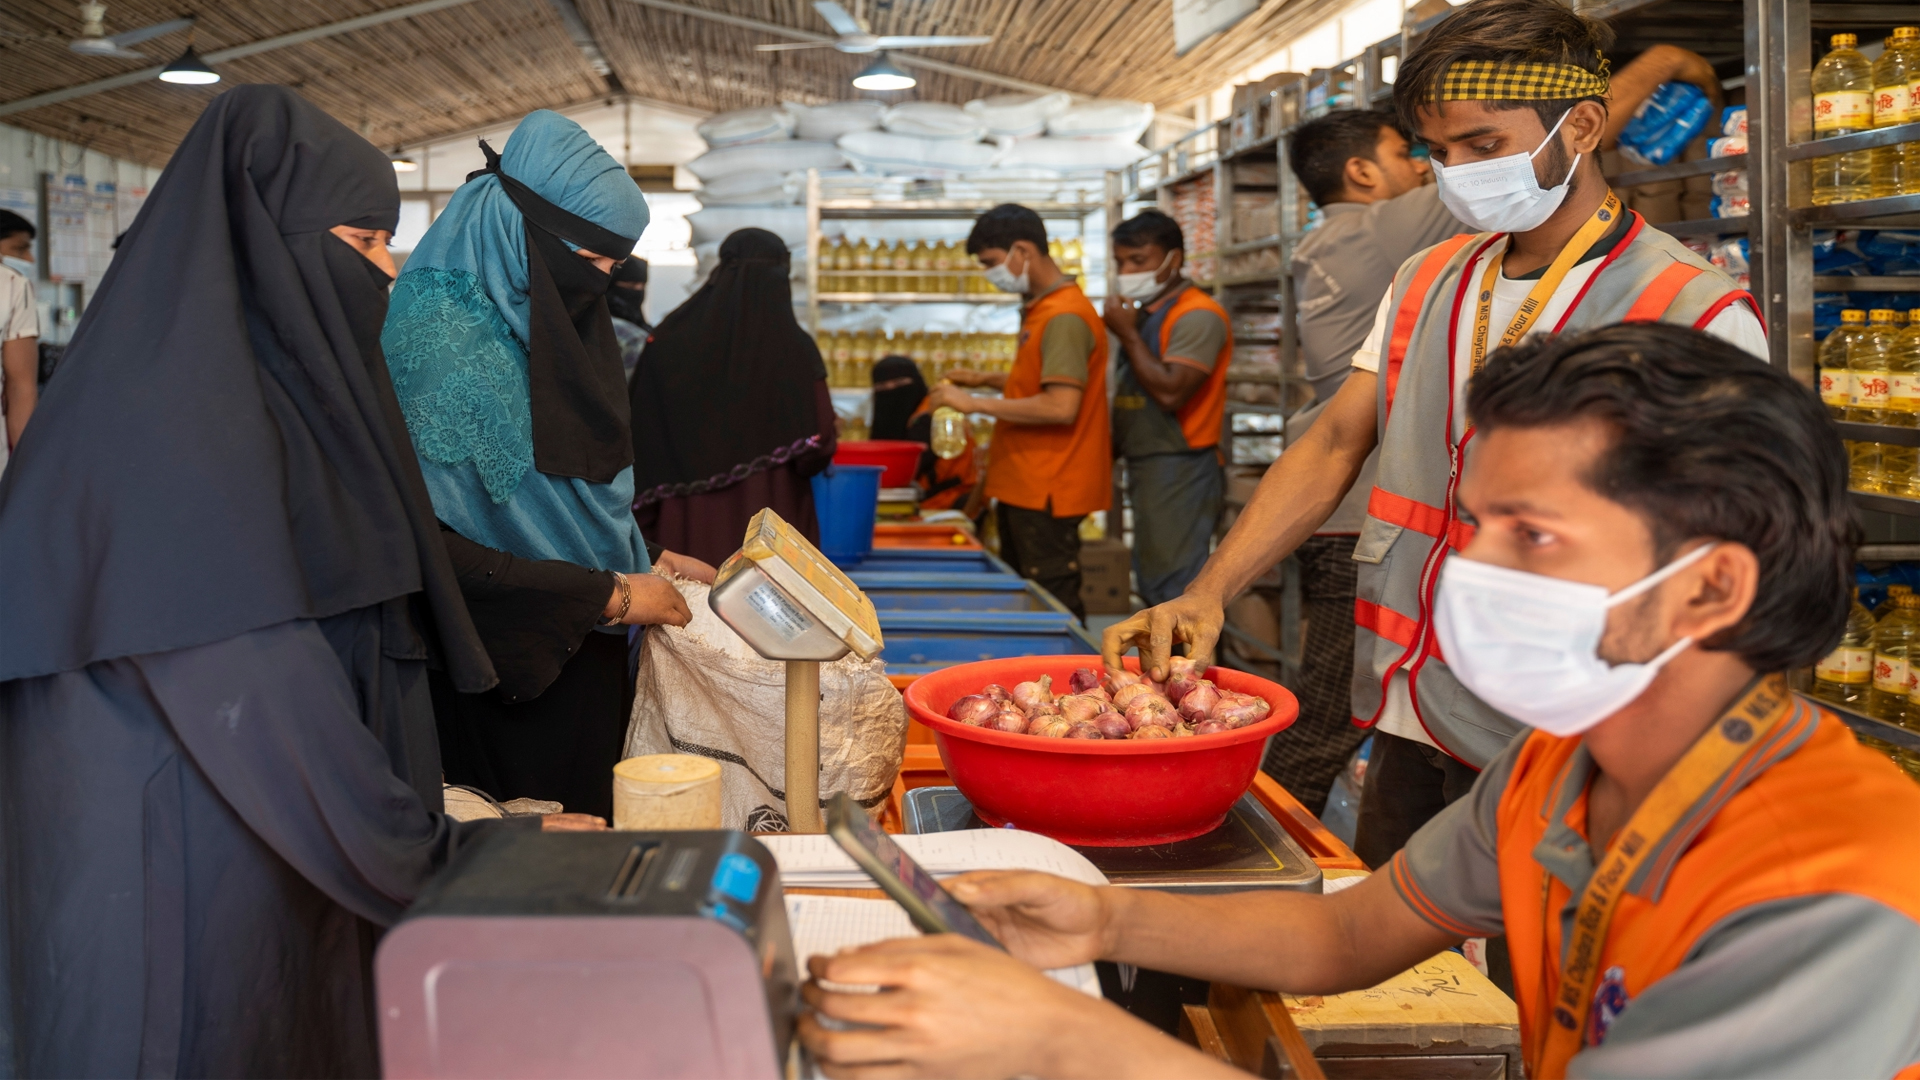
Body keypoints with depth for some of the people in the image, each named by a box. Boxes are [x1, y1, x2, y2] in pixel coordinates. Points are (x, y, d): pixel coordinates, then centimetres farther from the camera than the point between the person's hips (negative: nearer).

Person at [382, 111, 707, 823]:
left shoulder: (536, 331, 10)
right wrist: (610, 595, -20)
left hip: (582, 663, 9)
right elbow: (436, 549, -24)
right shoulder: (447, 346, -18)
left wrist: (645, 560, 6)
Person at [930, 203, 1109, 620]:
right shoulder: (1038, 309, 14)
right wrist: (986, 380, 13)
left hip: (1046, 492, -10)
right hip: (1022, 486, 10)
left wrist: (975, 404, -20)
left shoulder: (1065, 317, -18)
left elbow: (1061, 407, -26)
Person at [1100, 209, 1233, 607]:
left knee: (1174, 593, -12)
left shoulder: (1197, 316, -13)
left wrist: (1127, 335, -15)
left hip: (1180, 473, -10)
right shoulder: (1145, 315, 16)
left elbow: (1170, 391, -24)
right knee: (1155, 591, 14)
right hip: (1147, 470, 10)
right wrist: (1112, 451, 16)